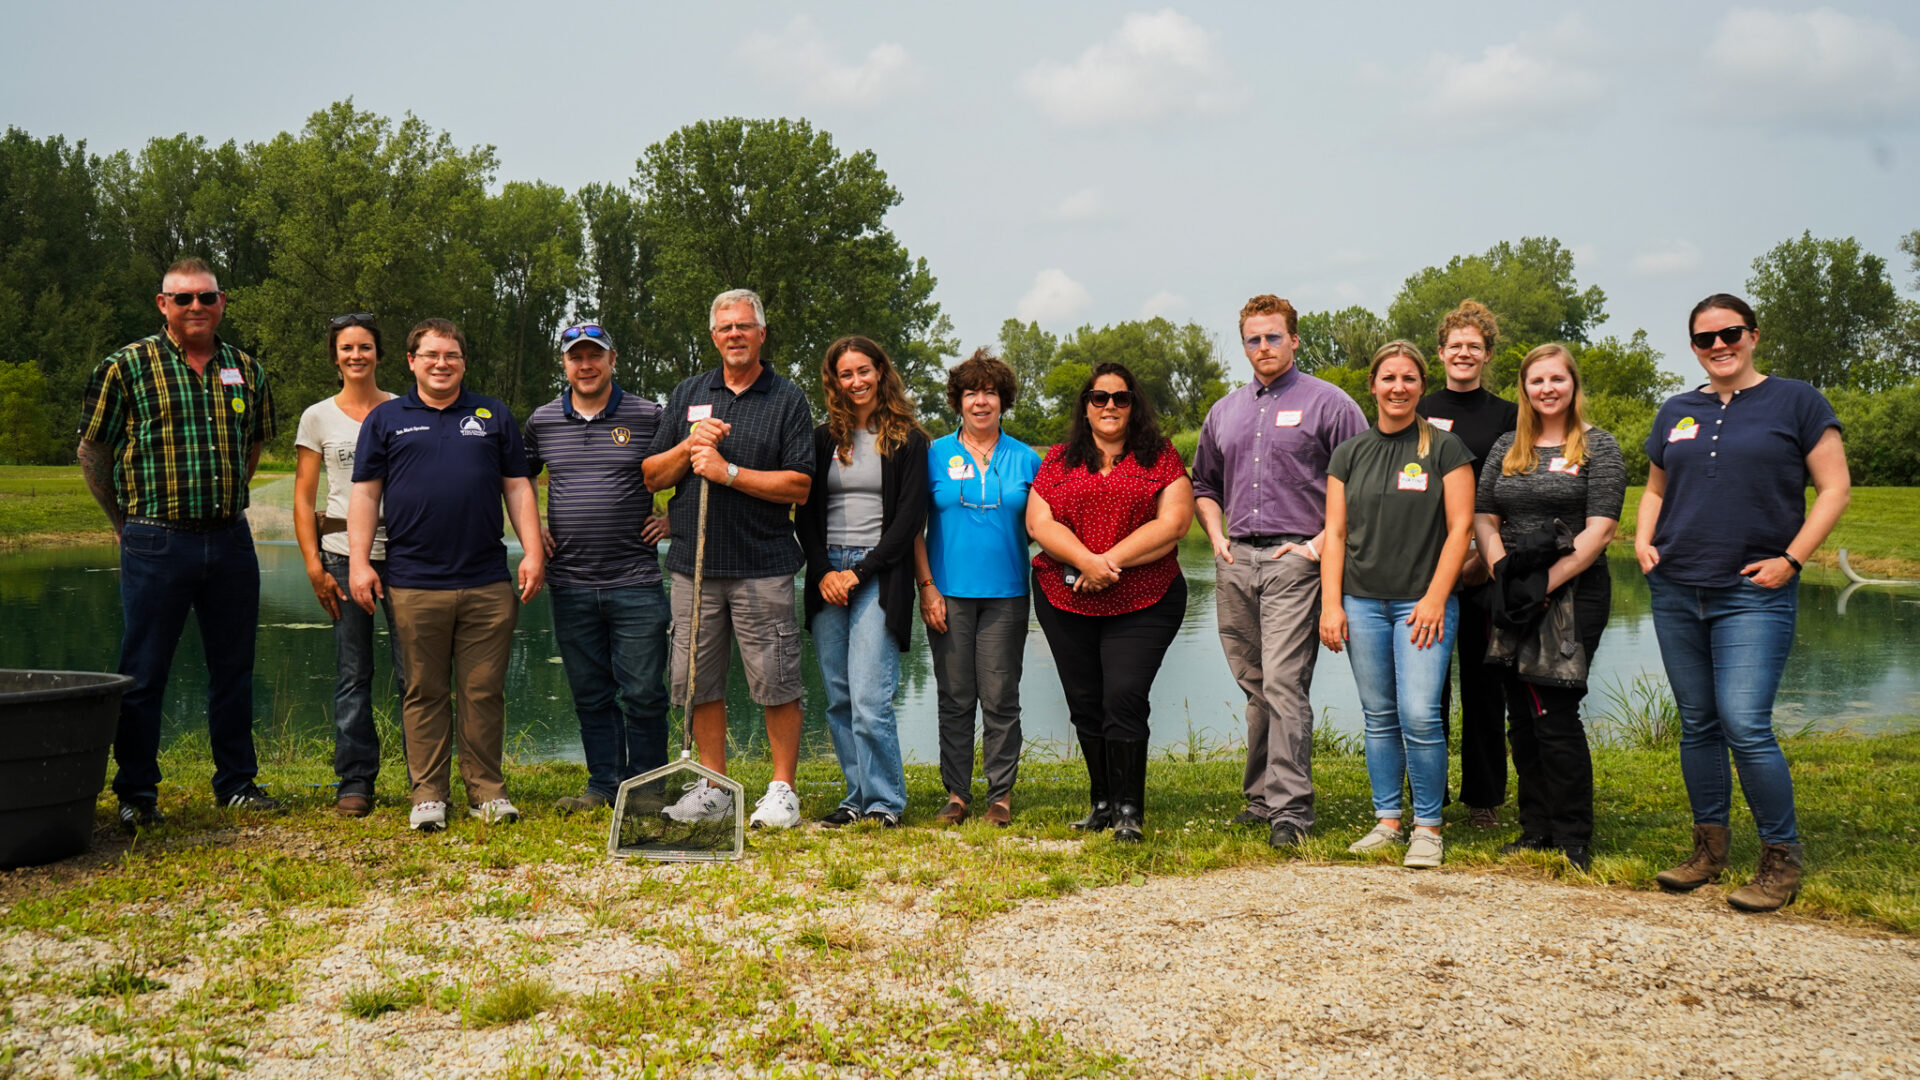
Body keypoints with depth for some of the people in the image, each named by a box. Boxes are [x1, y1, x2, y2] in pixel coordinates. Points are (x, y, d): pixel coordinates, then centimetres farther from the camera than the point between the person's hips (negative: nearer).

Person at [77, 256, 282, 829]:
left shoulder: (246, 370, 9)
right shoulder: (127, 367, -3)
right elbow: (92, 451, 4)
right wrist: (127, 521, 10)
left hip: (231, 540, 4)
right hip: (156, 543, -4)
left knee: (234, 667, 10)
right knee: (143, 672, 2)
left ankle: (237, 782, 22)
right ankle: (136, 793, 13)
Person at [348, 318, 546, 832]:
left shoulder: (494, 416, 15)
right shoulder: (385, 419, 11)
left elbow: (518, 487, 13)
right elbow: (365, 494, 8)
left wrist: (533, 552, 3)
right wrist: (358, 560, -1)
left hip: (487, 582, 1)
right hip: (414, 584, -1)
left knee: (484, 692, 3)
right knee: (425, 693, 3)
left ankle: (487, 790, 12)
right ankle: (428, 794, 11)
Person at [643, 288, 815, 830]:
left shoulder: (788, 400, 3)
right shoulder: (687, 395, 14)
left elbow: (799, 485, -7)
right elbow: (651, 477, 12)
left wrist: (728, 471, -13)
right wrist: (689, 448, -6)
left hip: (763, 567, -4)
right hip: (695, 563, 4)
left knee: (776, 683, -2)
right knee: (699, 681, 7)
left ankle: (781, 790, 8)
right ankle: (714, 789, 17)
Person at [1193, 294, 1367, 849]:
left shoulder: (1327, 403, 1)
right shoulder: (1224, 412, 18)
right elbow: (1204, 485, 28)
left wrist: (1322, 543, -10)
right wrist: (1217, 537, 12)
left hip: (1293, 559, -6)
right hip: (1236, 563, 6)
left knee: (1283, 685, -13)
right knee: (1255, 689, 10)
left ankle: (1290, 808, -11)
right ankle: (1261, 798, 18)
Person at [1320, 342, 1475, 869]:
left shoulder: (1445, 448, 1)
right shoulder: (1350, 453, 11)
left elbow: (1460, 527, -3)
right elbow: (1335, 533, 9)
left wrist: (1436, 598, -11)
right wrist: (1330, 604, 1)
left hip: (1423, 602, -3)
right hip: (1362, 602, 3)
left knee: (1420, 715, -11)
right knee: (1379, 717, 8)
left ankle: (1427, 827, 2)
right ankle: (1387, 819, 18)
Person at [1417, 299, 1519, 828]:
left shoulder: (1506, 416, 8)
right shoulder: (1417, 412, 11)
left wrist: (1486, 550, -10)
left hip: (1485, 568, -1)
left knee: (1483, 682, 3)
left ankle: (1484, 798, 12)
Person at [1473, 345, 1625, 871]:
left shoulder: (1598, 447, -1)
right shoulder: (1507, 448, 13)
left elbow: (1598, 531, -10)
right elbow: (1484, 518, 10)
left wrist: (1544, 583, -16)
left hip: (1572, 593, -5)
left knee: (1555, 714, -8)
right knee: (1523, 717, 7)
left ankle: (1573, 841, 1)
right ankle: (1536, 829, 17)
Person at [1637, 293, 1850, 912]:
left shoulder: (1796, 402, 1)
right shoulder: (1677, 413, 14)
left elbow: (1834, 489, -1)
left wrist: (1791, 559, -11)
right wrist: (1643, 539, 6)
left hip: (1754, 594, -5)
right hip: (1676, 593, 5)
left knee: (1745, 726, -13)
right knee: (1697, 724, 9)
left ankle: (1782, 859, 1)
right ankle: (1709, 849, 20)